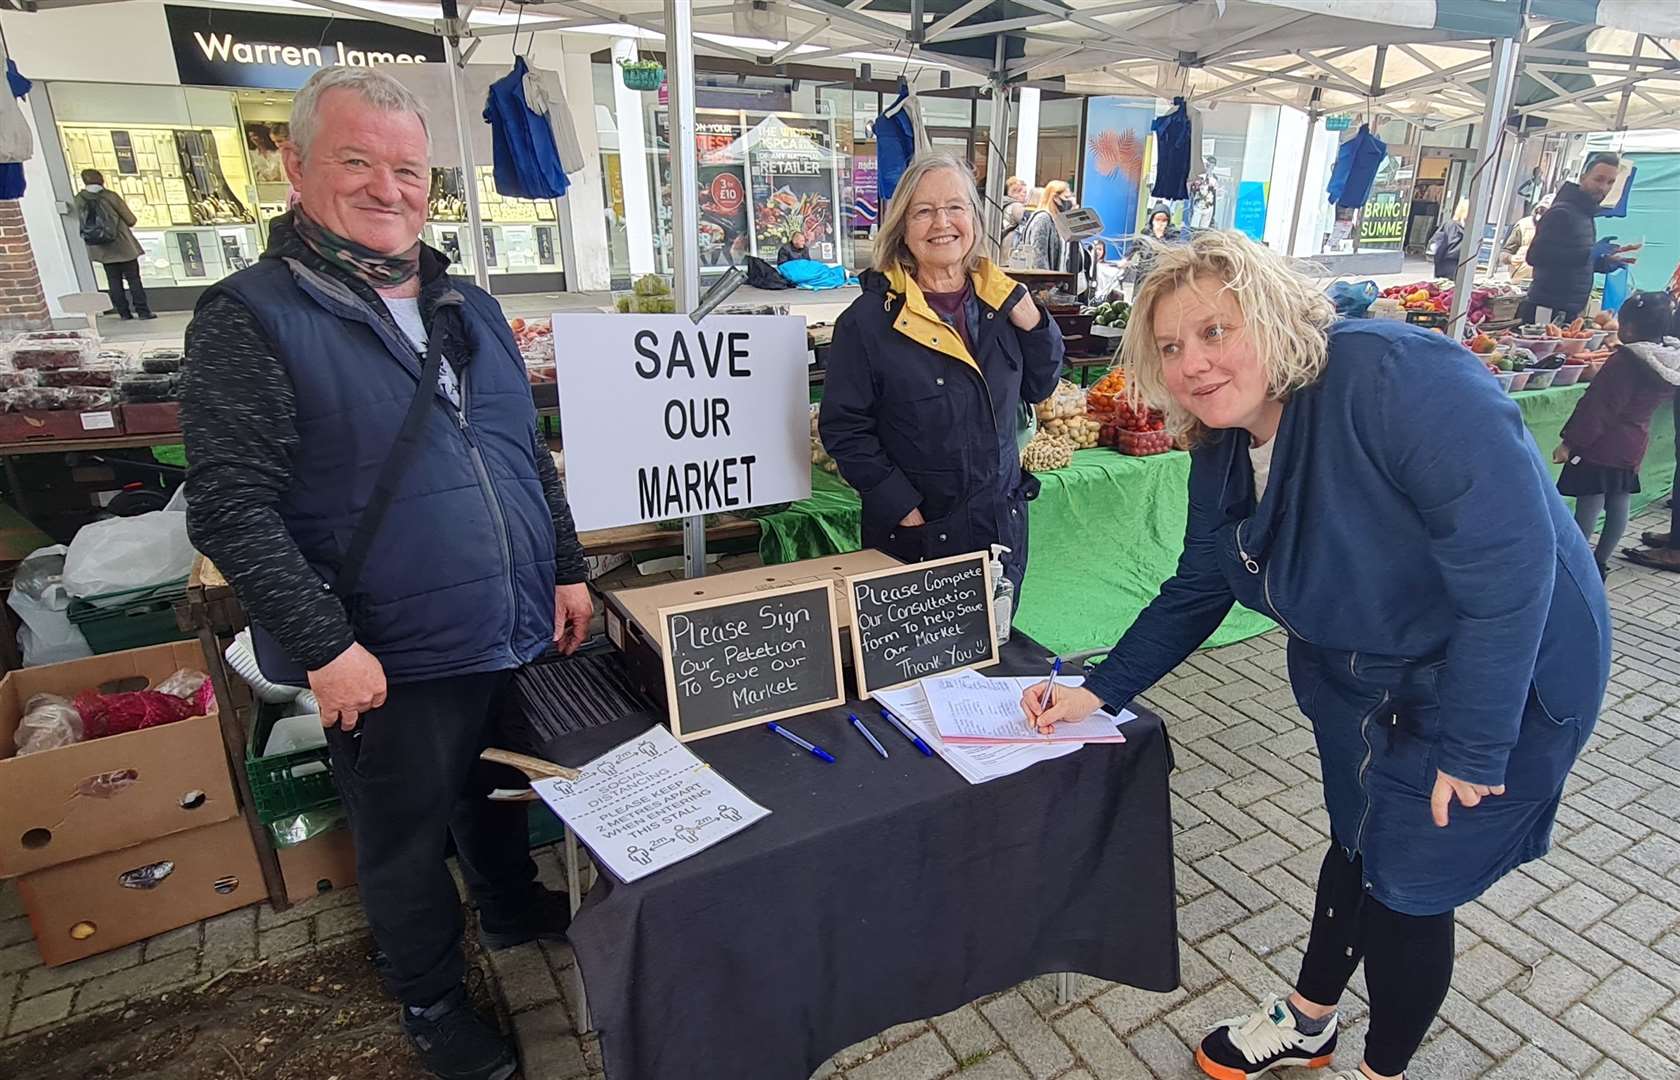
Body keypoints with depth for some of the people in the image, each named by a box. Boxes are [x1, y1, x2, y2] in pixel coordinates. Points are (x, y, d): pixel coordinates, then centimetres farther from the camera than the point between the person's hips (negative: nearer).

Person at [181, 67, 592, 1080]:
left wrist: (568, 569, 9)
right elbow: (231, 505, -15)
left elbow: (531, 456, 12)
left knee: (501, 796, 26)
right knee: (409, 844, 16)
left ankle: (514, 909, 53)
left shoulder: (469, 308, 8)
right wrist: (326, 645, -20)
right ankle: (432, 998, 40)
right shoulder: (249, 318, -10)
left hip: (523, 639, 6)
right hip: (392, 668, -5)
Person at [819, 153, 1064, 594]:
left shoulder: (1001, 299, 2)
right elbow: (843, 428, -11)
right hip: (916, 537, -4)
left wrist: (1031, 320, -6)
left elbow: (1038, 388, 11)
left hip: (1003, 524, 5)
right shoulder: (870, 319, -13)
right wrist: (903, 509, -15)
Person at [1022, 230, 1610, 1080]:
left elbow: (1512, 561, -31)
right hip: (1358, 677, 7)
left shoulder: (1400, 378, -31)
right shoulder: (1223, 449, -7)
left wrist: (1471, 746, -24)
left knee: (1408, 885, 7)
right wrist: (1098, 692, -5)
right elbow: (1197, 591, 1)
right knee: (1355, 845, 23)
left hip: (1498, 679, -6)